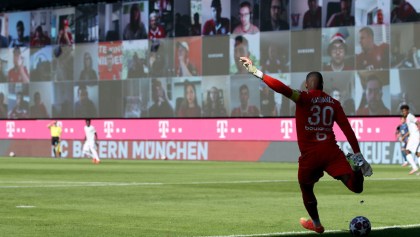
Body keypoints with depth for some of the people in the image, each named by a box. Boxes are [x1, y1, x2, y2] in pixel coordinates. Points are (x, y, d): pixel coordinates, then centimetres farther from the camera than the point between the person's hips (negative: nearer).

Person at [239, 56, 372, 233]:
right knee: (356, 187, -4)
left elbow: (282, 88, -19)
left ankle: (316, 224, 34)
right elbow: (347, 129, 6)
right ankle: (356, 165, -27)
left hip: (310, 155, -2)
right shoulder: (333, 103, 10)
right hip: (332, 152, 2)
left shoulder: (304, 98, -4)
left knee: (306, 189, 23)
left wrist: (256, 72, -18)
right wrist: (357, 154, 8)